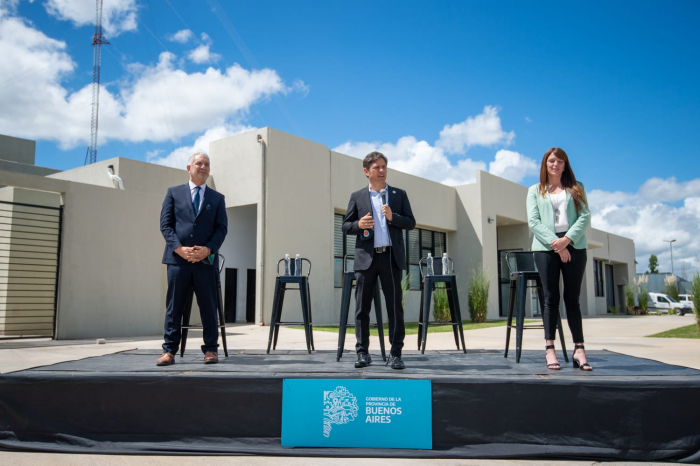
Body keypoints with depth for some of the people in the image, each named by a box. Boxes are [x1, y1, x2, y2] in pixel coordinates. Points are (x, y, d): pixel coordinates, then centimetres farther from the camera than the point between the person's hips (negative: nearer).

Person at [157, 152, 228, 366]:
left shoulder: (217, 198, 14)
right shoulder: (174, 192, 11)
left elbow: (222, 228, 5)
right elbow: (165, 224, 3)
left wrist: (208, 250, -11)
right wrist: (179, 248, -11)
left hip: (206, 260, 1)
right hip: (178, 258, -1)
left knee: (208, 306, 4)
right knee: (174, 306, 3)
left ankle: (211, 350, 11)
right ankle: (169, 350, 9)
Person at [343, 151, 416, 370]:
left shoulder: (399, 194, 11)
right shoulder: (357, 196, 10)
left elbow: (411, 223, 7)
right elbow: (346, 226, 9)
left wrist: (393, 217, -11)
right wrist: (359, 224, -12)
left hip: (391, 256, 0)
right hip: (366, 257, 0)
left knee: (395, 307, 0)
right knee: (362, 307, 1)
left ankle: (395, 354, 7)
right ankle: (363, 352, 10)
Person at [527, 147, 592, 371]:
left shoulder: (576, 188, 16)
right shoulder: (535, 191, 13)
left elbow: (585, 216, 3)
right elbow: (533, 222, 1)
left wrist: (567, 239, -13)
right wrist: (555, 242, -12)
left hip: (574, 246, 1)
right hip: (546, 247, -1)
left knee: (572, 298, 1)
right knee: (551, 298, -3)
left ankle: (579, 350, 1)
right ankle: (549, 349, -3)